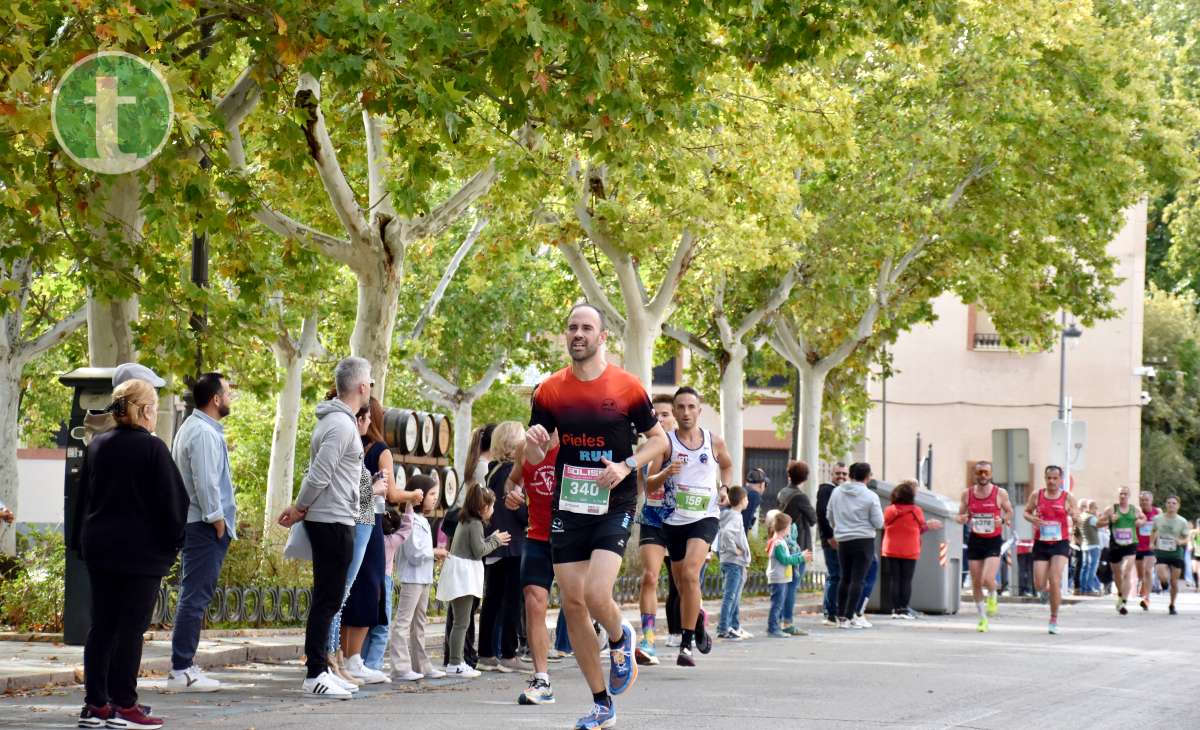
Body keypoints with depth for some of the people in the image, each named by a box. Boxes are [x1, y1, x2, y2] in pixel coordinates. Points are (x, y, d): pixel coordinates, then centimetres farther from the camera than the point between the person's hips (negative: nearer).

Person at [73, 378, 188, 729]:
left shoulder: (97, 446, 9)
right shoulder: (152, 449, -11)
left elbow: (83, 497, 14)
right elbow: (171, 502, -10)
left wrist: (83, 541, 19)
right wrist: (172, 542, 1)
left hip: (99, 549, 6)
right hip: (140, 551, -6)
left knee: (101, 625, 9)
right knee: (131, 627, -3)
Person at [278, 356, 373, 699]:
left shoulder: (337, 420, 16)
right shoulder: (341, 424, -16)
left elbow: (318, 473, 18)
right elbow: (318, 473, -20)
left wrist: (300, 508, 13)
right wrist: (300, 510, -9)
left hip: (331, 520, 10)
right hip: (333, 520, -10)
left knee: (328, 598, 13)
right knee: (327, 598, -8)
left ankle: (321, 669, 18)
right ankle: (315, 674, -7)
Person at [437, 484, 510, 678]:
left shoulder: (464, 521, 17)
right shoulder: (475, 523, -12)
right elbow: (479, 551, -15)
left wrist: (493, 539, 17)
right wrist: (495, 541, -1)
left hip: (459, 574, 10)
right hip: (464, 574, -10)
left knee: (460, 622, 14)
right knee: (462, 623, -10)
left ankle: (456, 662, 18)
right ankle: (455, 664, -12)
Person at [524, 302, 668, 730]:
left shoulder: (627, 387, -4)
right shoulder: (550, 391, 4)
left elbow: (658, 439, 4)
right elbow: (535, 457, 9)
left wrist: (626, 466, -13)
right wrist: (533, 441, -15)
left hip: (613, 507, -4)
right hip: (568, 508, 4)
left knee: (596, 596, -20)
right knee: (573, 603, 2)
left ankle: (621, 639, 17)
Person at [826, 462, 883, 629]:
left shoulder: (837, 492, 1)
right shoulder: (870, 496, -12)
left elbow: (829, 516, 10)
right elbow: (878, 523, -9)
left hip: (843, 540, 5)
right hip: (864, 541, -4)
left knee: (845, 578, 16)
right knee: (857, 579, -2)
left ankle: (841, 616, 18)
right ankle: (849, 617, -6)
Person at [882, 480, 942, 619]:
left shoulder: (889, 510, -4)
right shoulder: (916, 511, -8)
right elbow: (921, 529, 0)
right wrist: (929, 526, 22)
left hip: (891, 550, 1)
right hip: (910, 551, -1)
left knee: (893, 580, 5)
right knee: (906, 580, 4)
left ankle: (896, 608, 2)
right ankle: (904, 609, 2)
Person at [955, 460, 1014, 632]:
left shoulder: (1000, 494, -5)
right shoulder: (967, 494, 1)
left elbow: (1009, 511, 10)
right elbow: (960, 516, 9)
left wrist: (1003, 520, -12)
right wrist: (962, 519, -15)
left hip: (993, 541, -3)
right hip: (974, 540, 3)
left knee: (988, 579, -19)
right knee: (976, 583, 5)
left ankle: (993, 597, 17)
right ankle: (982, 617, 22)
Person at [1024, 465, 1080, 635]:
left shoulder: (1068, 497, -2)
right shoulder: (1036, 495, 2)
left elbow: (1078, 520, 0)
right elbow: (1026, 511, 14)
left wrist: (1075, 516, -24)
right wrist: (1032, 519, -9)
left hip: (1060, 544, -2)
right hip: (1041, 544, 2)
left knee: (1055, 581, -14)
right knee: (1039, 585, -3)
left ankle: (1054, 620, 0)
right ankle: (1046, 590, 38)